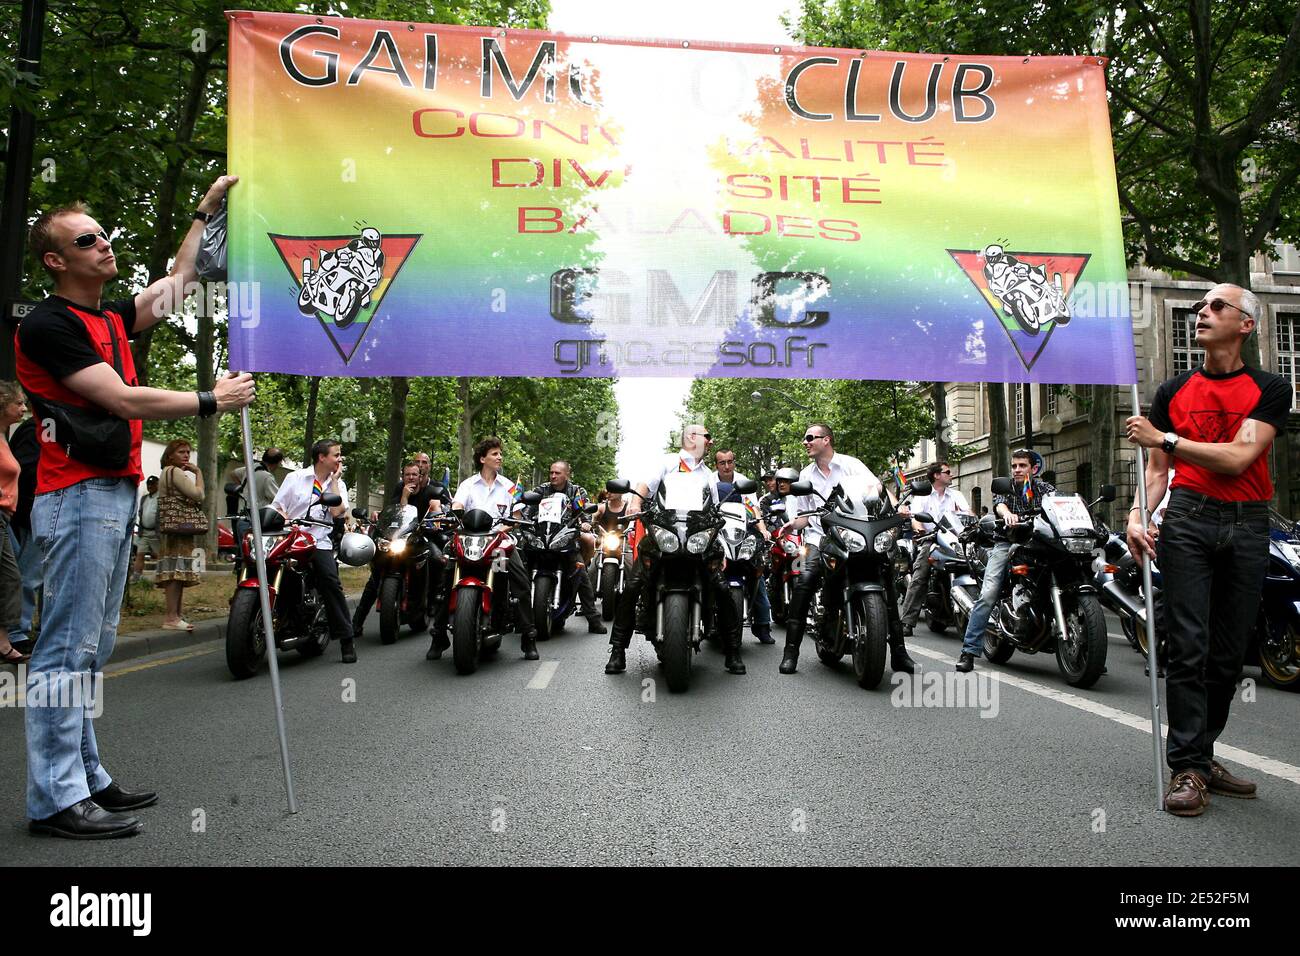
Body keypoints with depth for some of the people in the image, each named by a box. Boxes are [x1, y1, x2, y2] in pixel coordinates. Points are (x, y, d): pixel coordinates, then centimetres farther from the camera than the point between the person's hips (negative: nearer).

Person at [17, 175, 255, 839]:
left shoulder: (111, 318, 18)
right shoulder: (48, 323, -8)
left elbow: (178, 280, 27)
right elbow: (124, 400, -15)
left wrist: (207, 209, 27)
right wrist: (211, 400, -8)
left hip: (116, 497, 9)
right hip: (78, 498, -9)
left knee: (90, 652, 12)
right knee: (66, 651, -7)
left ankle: (85, 777, 20)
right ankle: (56, 799, -2)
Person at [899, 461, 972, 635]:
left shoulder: (956, 495, 19)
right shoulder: (922, 495, 11)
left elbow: (968, 513, 4)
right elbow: (915, 518, -2)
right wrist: (918, 528, -25)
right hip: (930, 540, -3)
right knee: (919, 578, -16)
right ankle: (907, 622, -20)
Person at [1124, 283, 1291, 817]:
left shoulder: (1271, 390, 5)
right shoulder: (1172, 391, 12)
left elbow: (1237, 457, -10)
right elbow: (1156, 470, 10)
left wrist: (1163, 437, -11)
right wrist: (1137, 516, -8)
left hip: (1248, 526, 0)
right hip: (1189, 518, 0)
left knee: (1229, 652, 6)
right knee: (1187, 647, -7)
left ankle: (1200, 756, 18)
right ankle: (1187, 768, -4)